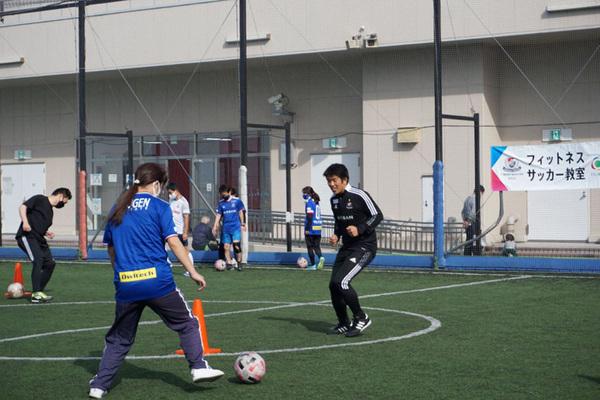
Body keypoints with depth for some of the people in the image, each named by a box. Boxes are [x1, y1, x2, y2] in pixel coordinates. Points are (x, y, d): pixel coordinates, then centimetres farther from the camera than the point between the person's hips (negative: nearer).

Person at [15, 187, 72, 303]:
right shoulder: (40, 199, -1)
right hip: (27, 236, -9)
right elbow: (23, 207, -10)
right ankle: (36, 294, -23)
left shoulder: (50, 211, 23)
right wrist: (25, 222, -25)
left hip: (39, 239, 9)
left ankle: (39, 291, 14)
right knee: (38, 259, -23)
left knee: (50, 263, 2)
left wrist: (46, 233, 8)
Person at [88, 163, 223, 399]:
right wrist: (193, 272, -5)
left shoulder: (117, 209, 14)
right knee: (186, 324, 13)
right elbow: (173, 242, -7)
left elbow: (111, 248, 19)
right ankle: (198, 367, 5)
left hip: (126, 284, 4)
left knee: (119, 338, 16)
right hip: (158, 280, -4)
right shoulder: (159, 207, -1)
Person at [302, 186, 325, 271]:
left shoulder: (309, 202, -11)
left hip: (311, 229, -8)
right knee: (316, 246, 11)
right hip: (318, 228, 8)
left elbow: (309, 216, -17)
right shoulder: (316, 202, 14)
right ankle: (321, 258, -15)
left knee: (310, 247, 2)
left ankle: (313, 265, 5)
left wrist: (307, 229, -17)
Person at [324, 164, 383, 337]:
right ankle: (344, 324, 22)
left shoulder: (359, 196, -14)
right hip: (347, 247, 8)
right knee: (333, 285, 3)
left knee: (341, 281, -21)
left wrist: (360, 229, -21)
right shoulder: (334, 199, 10)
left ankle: (361, 318, -4)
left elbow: (378, 215, -11)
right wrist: (336, 235, 5)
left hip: (364, 247, -8)